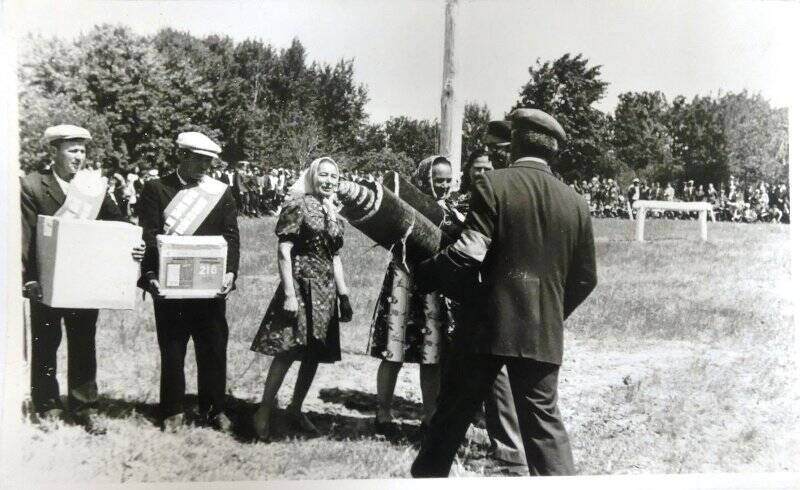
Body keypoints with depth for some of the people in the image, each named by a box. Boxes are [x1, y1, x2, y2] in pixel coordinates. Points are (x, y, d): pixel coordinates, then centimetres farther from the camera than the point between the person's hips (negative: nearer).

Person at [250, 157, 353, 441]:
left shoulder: (335, 216, 14)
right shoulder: (298, 207, -6)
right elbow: (284, 252, -10)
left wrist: (343, 295, 15)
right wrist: (289, 294, -16)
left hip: (326, 290, 7)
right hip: (301, 285, -7)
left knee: (314, 354, 8)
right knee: (287, 350, -11)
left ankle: (295, 410, 21)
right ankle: (264, 412, 0)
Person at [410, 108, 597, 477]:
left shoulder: (493, 185, -8)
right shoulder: (575, 203, 7)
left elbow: (467, 254, -18)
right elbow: (584, 278, 11)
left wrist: (424, 273, -3)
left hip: (488, 324, -3)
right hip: (543, 332, 3)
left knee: (452, 414, 12)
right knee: (544, 422, 8)